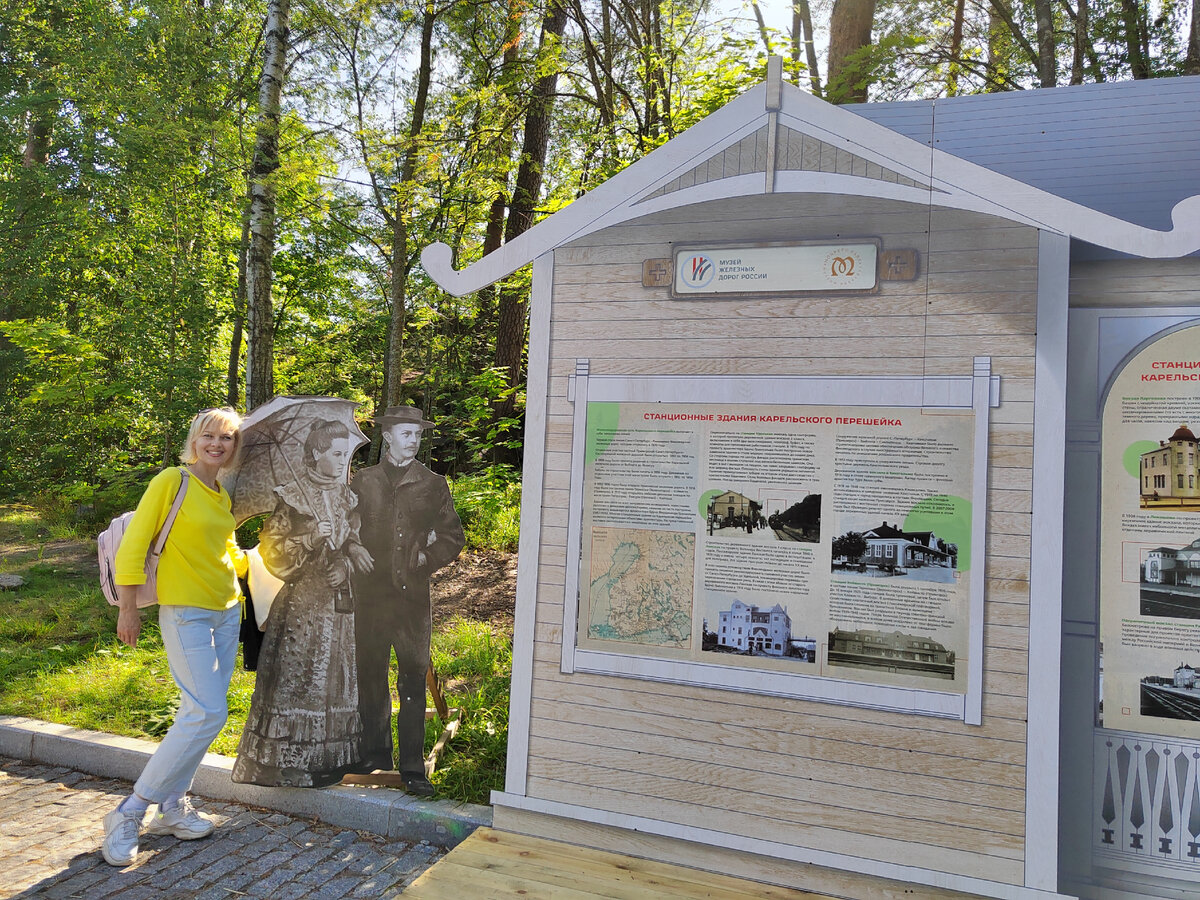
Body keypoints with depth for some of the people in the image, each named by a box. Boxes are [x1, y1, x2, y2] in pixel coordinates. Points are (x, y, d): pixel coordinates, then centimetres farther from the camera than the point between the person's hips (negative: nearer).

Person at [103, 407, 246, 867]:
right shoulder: (171, 481, -9)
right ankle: (130, 812, 1)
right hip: (185, 612, -7)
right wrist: (128, 607, -12)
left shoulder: (222, 496, 12)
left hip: (226, 610, 7)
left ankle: (172, 805, 23)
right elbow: (133, 544, -11)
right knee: (207, 713, -13)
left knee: (199, 711, 10)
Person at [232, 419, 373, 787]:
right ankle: (288, 764, 7)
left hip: (337, 602, 6)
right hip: (301, 604, -5)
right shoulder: (292, 497, -6)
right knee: (295, 679, -3)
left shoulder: (346, 496, 11)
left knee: (336, 680, 8)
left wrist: (346, 563, -3)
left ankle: (328, 759, 19)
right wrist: (311, 539, -21)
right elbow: (272, 551, -7)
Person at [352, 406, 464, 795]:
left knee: (413, 681, -1)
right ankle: (375, 753, 25)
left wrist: (427, 556, -3)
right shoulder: (363, 481, 12)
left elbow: (454, 537, 10)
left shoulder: (433, 485, 9)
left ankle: (412, 766, 8)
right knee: (370, 676, 9)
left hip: (413, 594, -1)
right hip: (371, 593, 1)